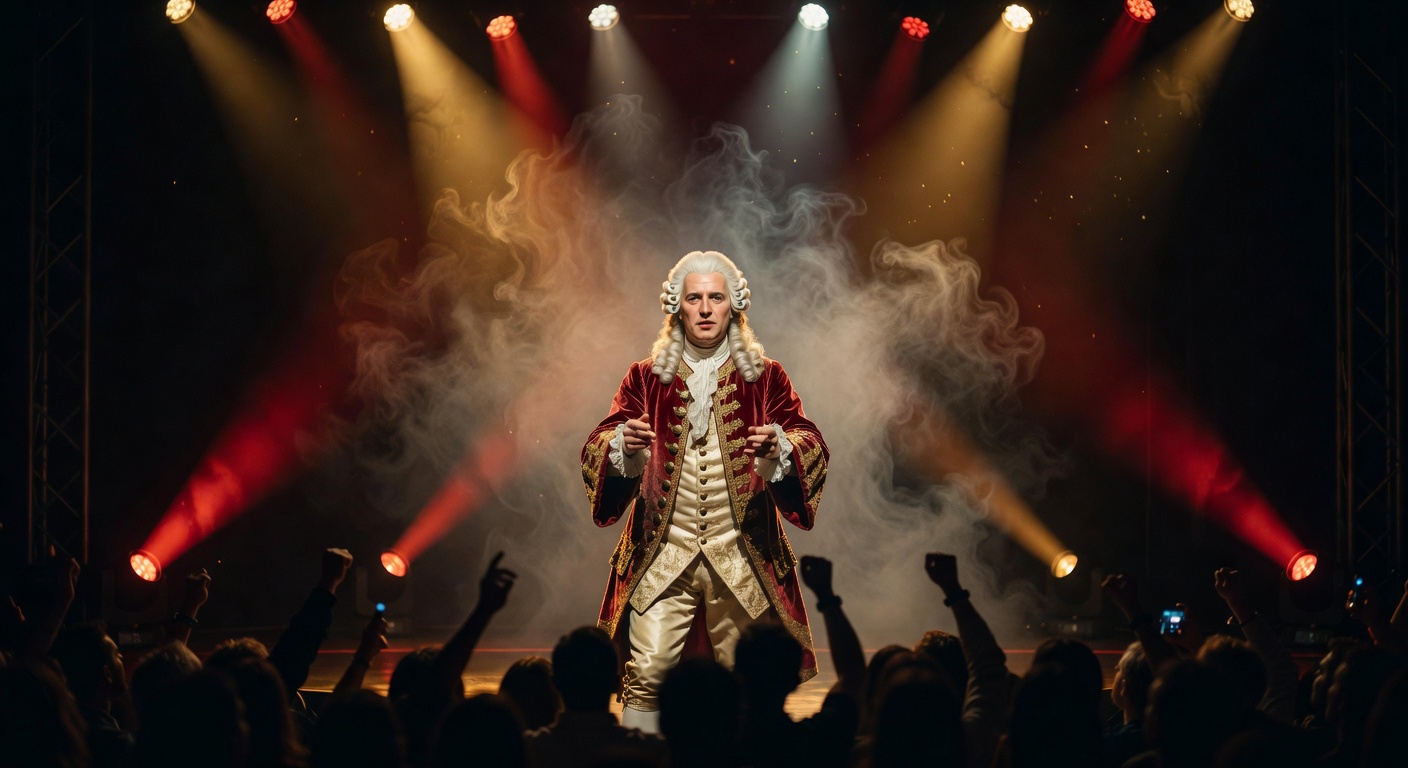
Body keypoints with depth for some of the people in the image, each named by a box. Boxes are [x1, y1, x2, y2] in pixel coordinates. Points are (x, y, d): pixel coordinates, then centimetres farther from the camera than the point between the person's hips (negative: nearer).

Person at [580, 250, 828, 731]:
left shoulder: (765, 377, 8)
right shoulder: (647, 377, 9)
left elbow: (810, 446, -2)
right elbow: (596, 450, 1)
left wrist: (779, 446, -25)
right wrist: (624, 442, -22)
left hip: (741, 557, 1)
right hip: (663, 553, 0)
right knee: (647, 672, -12)